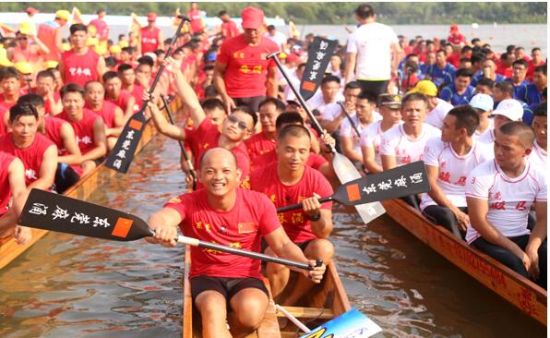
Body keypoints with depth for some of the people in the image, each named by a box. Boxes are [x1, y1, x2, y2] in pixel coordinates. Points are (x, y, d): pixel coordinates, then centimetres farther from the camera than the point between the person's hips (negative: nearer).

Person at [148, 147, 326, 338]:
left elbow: (282, 245, 0)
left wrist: (305, 264, -22)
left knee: (252, 310, -31)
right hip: (206, 278, -1)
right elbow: (161, 217, -31)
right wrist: (160, 228, -57)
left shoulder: (259, 203, -4)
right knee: (213, 310, -35)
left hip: (247, 279, 1)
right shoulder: (189, 203, -9)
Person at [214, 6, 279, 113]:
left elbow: (272, 77, 9)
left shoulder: (271, 47, 0)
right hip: (232, 98, -1)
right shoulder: (229, 45, -6)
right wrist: (225, 96, -11)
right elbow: (218, 72, 1)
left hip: (258, 97, 1)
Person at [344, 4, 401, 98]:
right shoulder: (387, 30, 6)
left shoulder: (355, 35, -1)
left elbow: (351, 60, -5)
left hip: (363, 77, -2)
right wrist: (394, 69, 20)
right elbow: (398, 52, 7)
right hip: (383, 76, 2)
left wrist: (347, 82, -3)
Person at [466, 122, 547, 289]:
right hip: (485, 238, -4)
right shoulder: (480, 175, -15)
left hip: (522, 237, 4)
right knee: (514, 264, -33)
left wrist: (531, 248, -21)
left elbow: (543, 219, 0)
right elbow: (478, 222, -18)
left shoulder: (539, 177, -2)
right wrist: (517, 252, -21)